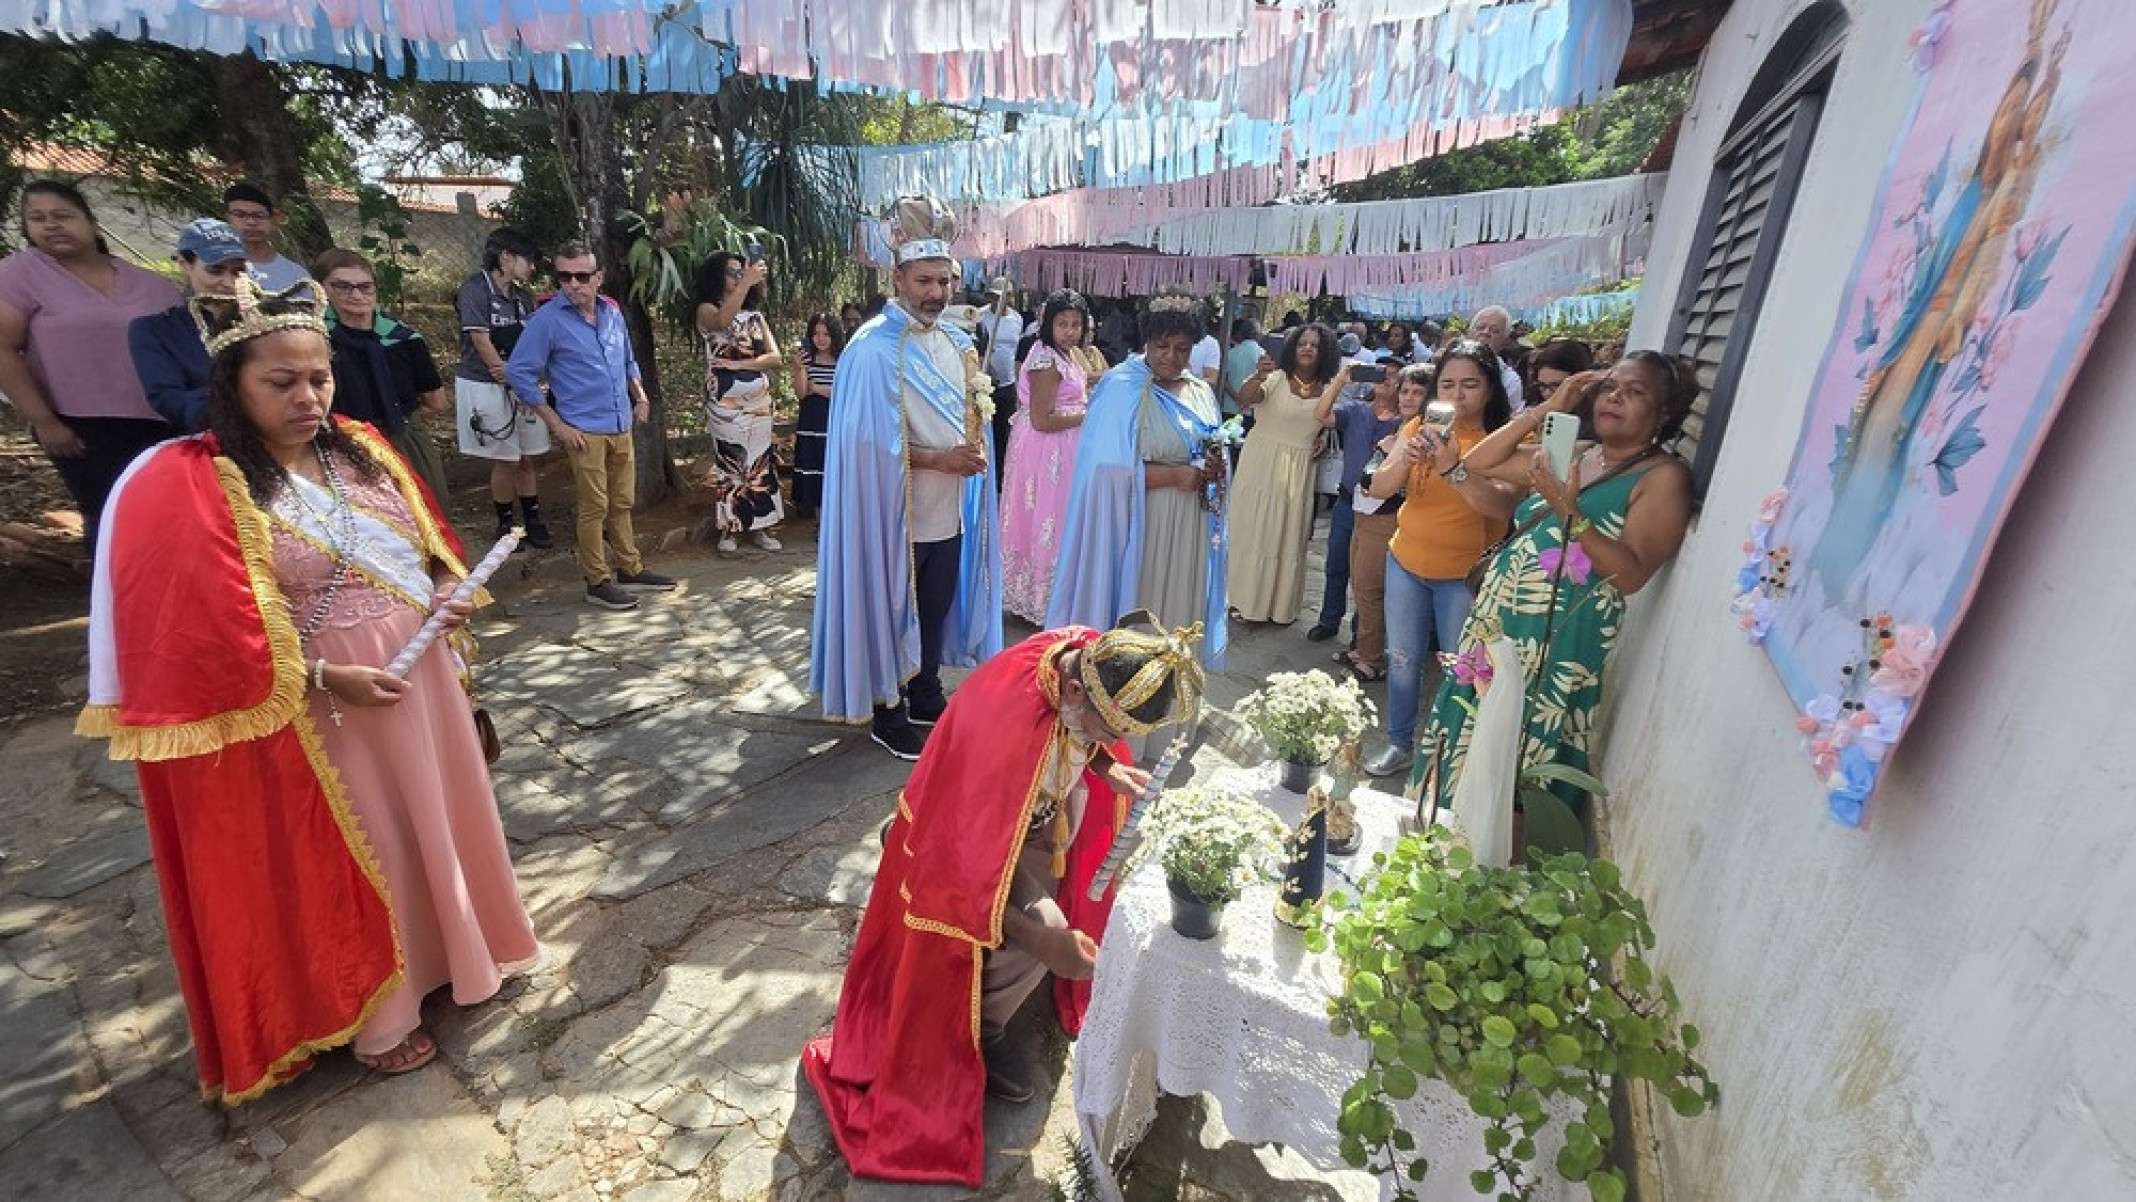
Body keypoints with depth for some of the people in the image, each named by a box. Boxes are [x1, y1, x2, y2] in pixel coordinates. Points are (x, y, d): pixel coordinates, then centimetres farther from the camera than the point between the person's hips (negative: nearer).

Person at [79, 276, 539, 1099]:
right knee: (353, 857, 9)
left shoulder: (361, 448, 3)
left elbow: (428, 540, 12)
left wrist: (451, 588, -7)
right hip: (317, 714, -6)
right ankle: (375, 1014, 29)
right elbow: (210, 638, -17)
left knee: (434, 827, 20)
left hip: (421, 684, 6)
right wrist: (326, 677, -22)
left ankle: (445, 952, 42)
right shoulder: (190, 489, -15)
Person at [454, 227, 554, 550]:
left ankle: (532, 519, 18)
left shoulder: (523, 297, 10)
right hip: (485, 387, -6)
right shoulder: (475, 289, -9)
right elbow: (482, 342, -12)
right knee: (506, 461, 0)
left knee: (530, 458, 7)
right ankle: (506, 524, 15)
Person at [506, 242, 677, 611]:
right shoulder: (547, 319, -9)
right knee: (594, 507, -2)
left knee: (622, 502, 14)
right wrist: (556, 424, -11)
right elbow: (518, 372, -7)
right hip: (585, 431, -6)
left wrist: (640, 397, 8)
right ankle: (597, 582, 8)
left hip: (622, 426, 6)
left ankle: (630, 569, 26)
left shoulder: (612, 312, 8)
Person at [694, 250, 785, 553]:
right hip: (725, 402, -4)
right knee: (728, 461, -2)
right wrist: (748, 283, -28)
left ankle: (757, 526, 12)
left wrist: (739, 364, -12)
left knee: (758, 460, 5)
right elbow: (722, 321, -26)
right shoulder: (706, 310, 0)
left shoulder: (755, 315, 13)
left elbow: (776, 357, 2)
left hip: (759, 400, 4)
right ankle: (728, 528, 6)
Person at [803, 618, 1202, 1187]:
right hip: (974, 835, -7)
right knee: (1033, 933, -19)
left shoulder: (1096, 659, -23)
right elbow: (966, 864, -32)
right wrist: (1044, 939, -28)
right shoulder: (1007, 723, -43)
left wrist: (1107, 768, -14)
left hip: (1038, 803, 8)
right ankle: (976, 1033, 12)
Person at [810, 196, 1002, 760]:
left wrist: (974, 449, -6)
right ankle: (887, 714, 22)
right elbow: (868, 441, -16)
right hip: (897, 514, -6)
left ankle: (925, 697, 34)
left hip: (949, 511, 7)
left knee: (937, 608, 16)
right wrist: (939, 459, -19)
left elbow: (973, 417, 16)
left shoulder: (957, 344, 8)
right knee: (891, 613, 6)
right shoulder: (873, 350, -13)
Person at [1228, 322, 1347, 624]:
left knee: (1290, 536, 11)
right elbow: (1243, 400, -26)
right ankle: (1245, 598, 19)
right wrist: (1258, 376, -44)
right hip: (1262, 464, -4)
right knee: (1253, 531, 5)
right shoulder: (1276, 378, -9)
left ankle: (1281, 603, 25)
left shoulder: (1329, 388, 5)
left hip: (1299, 472, 4)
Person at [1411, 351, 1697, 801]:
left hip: (1557, 638, -7)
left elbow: (1631, 576, -18)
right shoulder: (1574, 453, 10)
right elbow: (1479, 462, 7)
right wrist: (1547, 410, -1)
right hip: (1498, 617, 7)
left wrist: (1568, 511, -28)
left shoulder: (1664, 477, -8)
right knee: (1468, 735, 18)